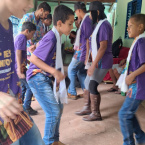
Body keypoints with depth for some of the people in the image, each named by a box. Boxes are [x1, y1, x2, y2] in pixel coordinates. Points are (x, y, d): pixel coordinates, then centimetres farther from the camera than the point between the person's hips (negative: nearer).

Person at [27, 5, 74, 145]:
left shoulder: (56, 36, 7)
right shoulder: (51, 38, -21)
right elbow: (33, 58, -24)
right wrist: (54, 71, -26)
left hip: (46, 77, 9)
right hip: (38, 78, -9)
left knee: (59, 107, 15)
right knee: (53, 111, -6)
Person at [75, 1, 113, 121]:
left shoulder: (104, 25, -16)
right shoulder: (100, 25, 14)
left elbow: (103, 47, -23)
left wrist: (93, 65, -24)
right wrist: (92, 62, 16)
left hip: (102, 62, -10)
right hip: (98, 60, 10)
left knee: (92, 86, -7)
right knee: (87, 83, 14)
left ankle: (96, 114, 6)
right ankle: (87, 108, 27)